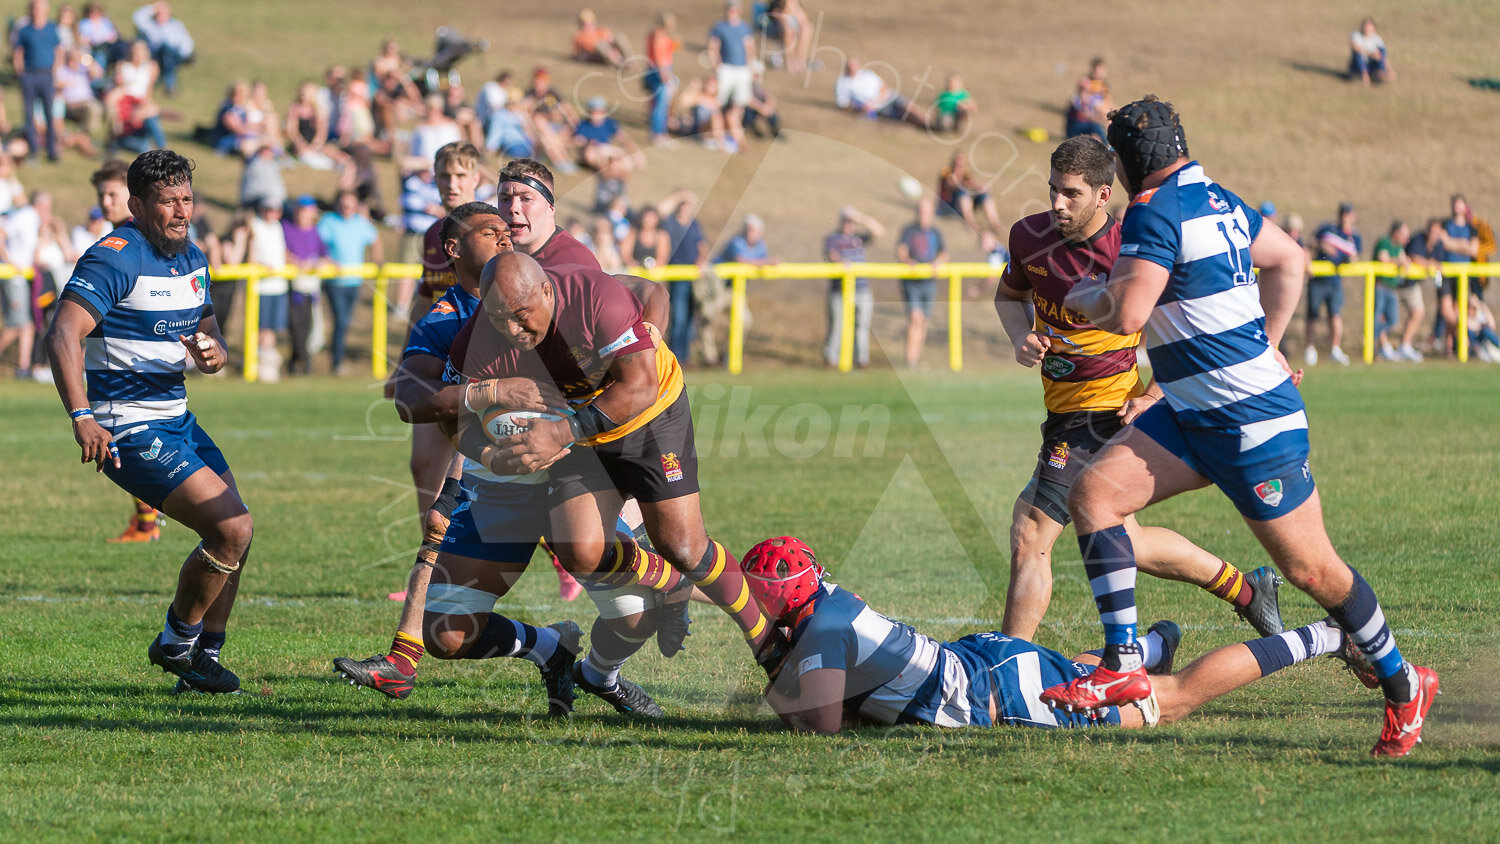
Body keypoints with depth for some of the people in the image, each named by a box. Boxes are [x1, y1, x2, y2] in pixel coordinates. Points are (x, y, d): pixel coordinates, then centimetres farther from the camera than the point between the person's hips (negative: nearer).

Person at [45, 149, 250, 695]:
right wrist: (81, 415, -39)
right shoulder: (115, 258, -17)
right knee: (232, 530, -14)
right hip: (129, 429, -9)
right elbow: (62, 336, -27)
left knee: (237, 531, 11)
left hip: (176, 418, 9)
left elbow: (210, 335, 20)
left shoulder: (192, 259, 10)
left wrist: (212, 352, -7)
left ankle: (204, 655, 24)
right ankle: (176, 642, 5)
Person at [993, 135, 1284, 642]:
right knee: (1124, 540, 21)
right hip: (1065, 407, 8)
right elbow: (1008, 295, 19)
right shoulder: (1029, 237, -2)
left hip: (1109, 408, -8)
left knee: (1028, 535, -12)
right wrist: (1022, 338, -2)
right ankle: (1246, 590, 39)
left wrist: (1152, 398, -17)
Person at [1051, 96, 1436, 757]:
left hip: (1253, 424, -10)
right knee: (1092, 492, -3)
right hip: (1193, 415, 10)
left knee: (1310, 568, 0)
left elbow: (1127, 315, -25)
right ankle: (1123, 665, -6)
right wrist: (1265, 349, 25)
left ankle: (1402, 684, 18)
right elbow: (1289, 259, 23)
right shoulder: (1216, 201, 11)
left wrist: (1088, 300, -2)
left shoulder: (1154, 213, -17)